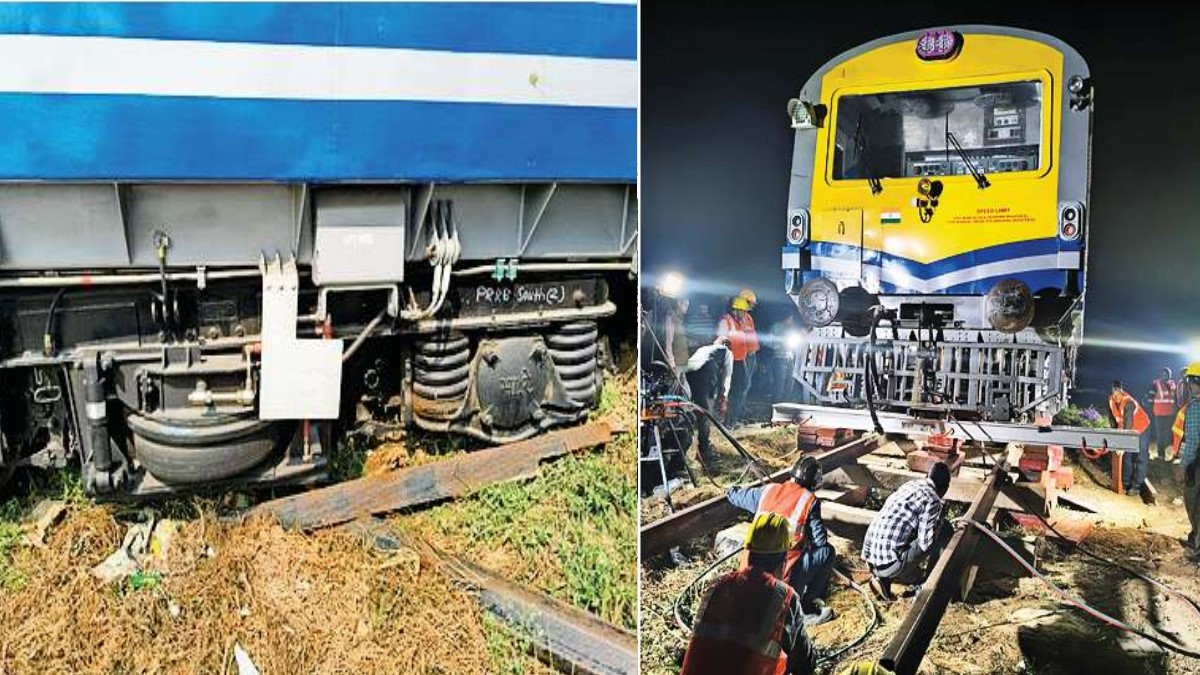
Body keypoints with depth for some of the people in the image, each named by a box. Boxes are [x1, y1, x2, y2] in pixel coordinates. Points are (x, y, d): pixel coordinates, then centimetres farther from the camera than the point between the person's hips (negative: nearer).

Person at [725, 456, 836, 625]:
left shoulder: (768, 490, 8)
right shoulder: (809, 500, -5)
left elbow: (740, 496, 27)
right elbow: (820, 541, -5)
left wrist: (731, 492, 51)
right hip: (786, 576, -7)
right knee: (827, 552, 11)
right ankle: (808, 610, 12)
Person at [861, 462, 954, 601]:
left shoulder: (909, 485, 16)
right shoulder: (932, 500, -6)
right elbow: (925, 543, -8)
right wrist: (939, 522, 7)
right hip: (890, 564, -7)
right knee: (945, 530, 3)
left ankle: (885, 578, 15)